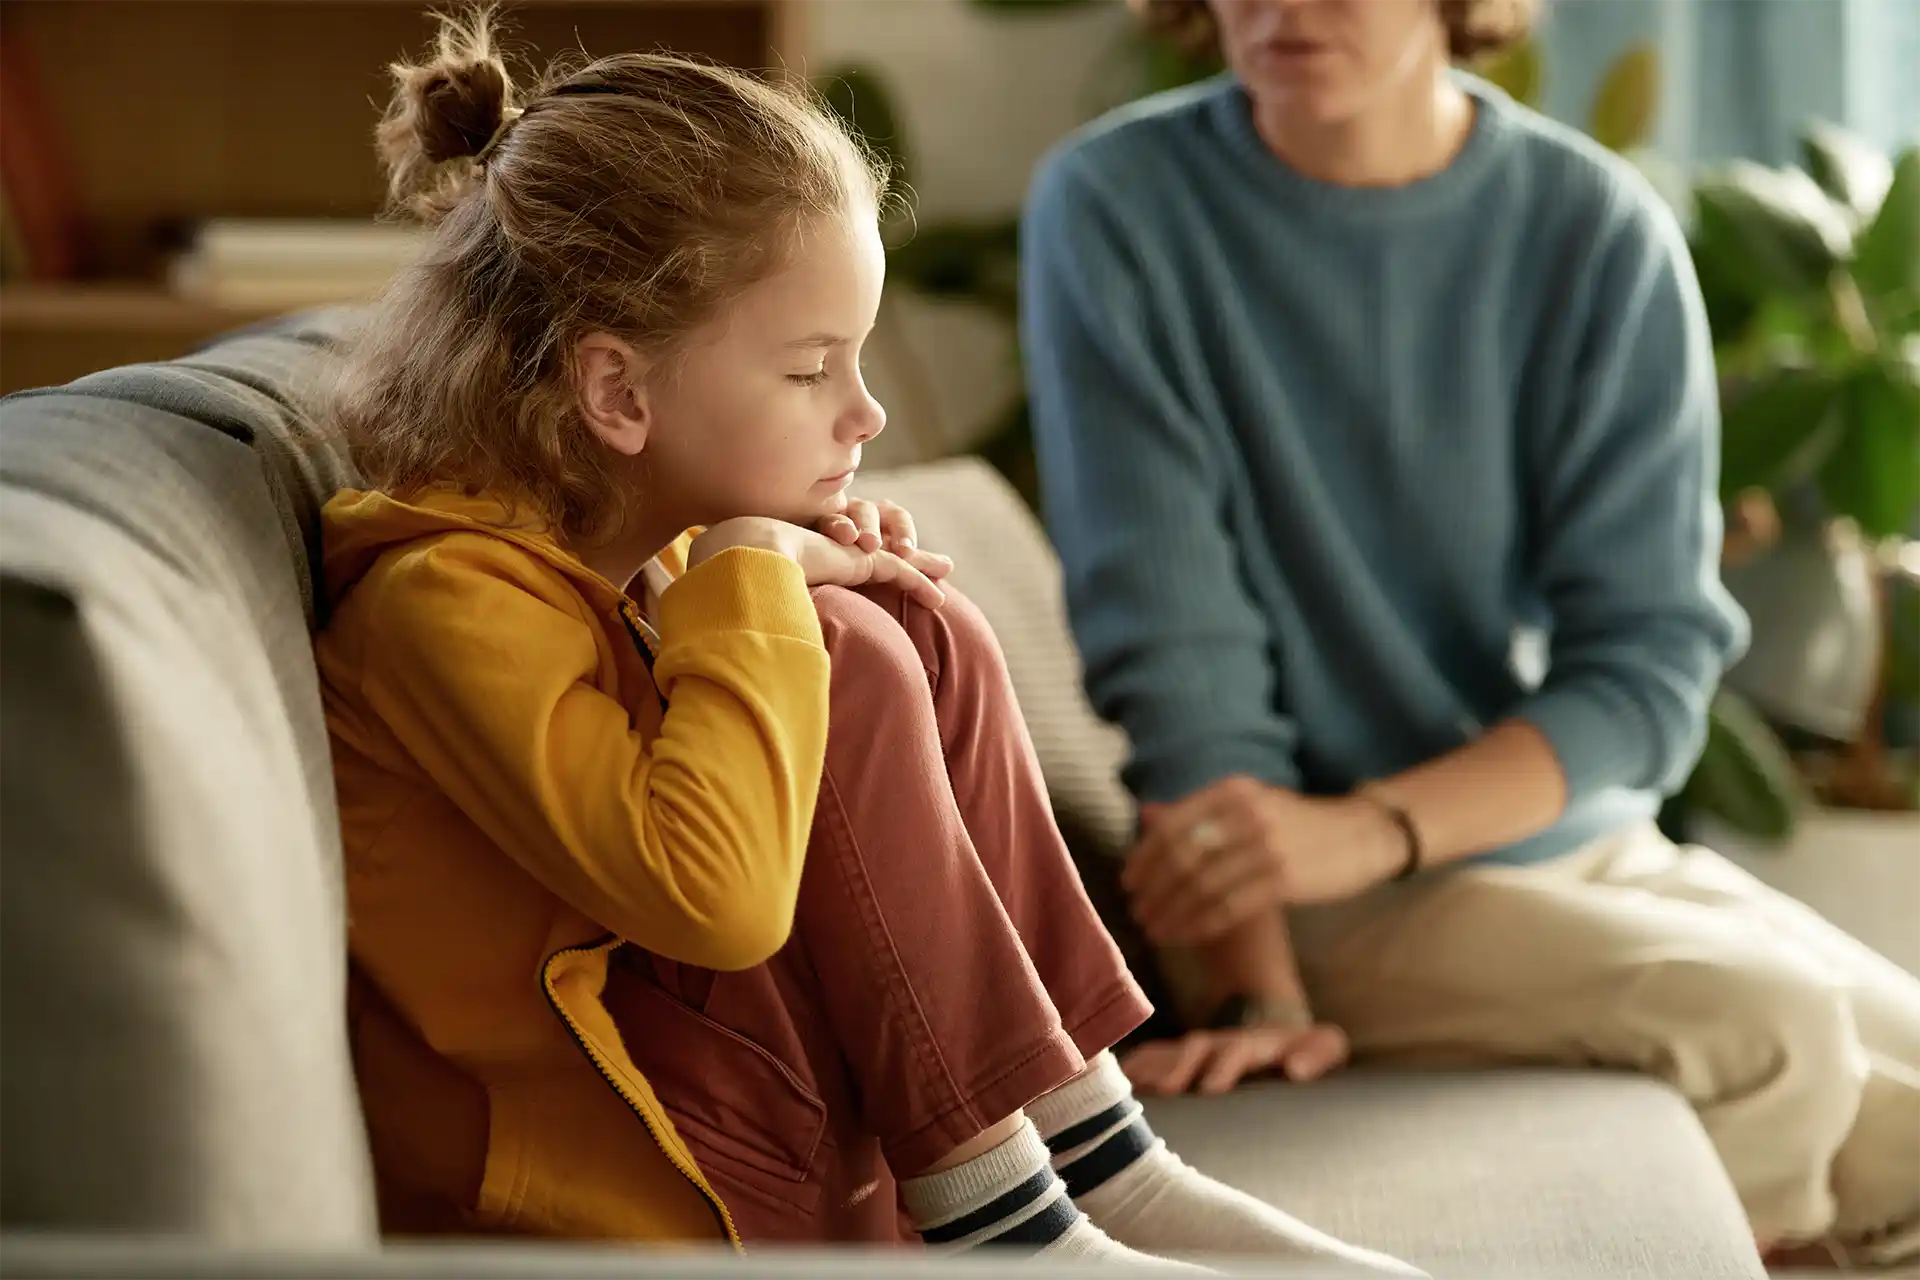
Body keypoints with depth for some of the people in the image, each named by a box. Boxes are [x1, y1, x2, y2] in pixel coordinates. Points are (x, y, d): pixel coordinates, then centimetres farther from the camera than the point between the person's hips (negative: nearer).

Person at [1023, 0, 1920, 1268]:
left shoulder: (1601, 231, -4)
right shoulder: (1115, 209, -9)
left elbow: (1652, 660, -7)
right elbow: (1173, 640, -12)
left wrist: (1368, 827, -23)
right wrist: (1262, 988, -22)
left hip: (1595, 848, 4)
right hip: (1349, 919, -4)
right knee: (1768, 1027, -25)